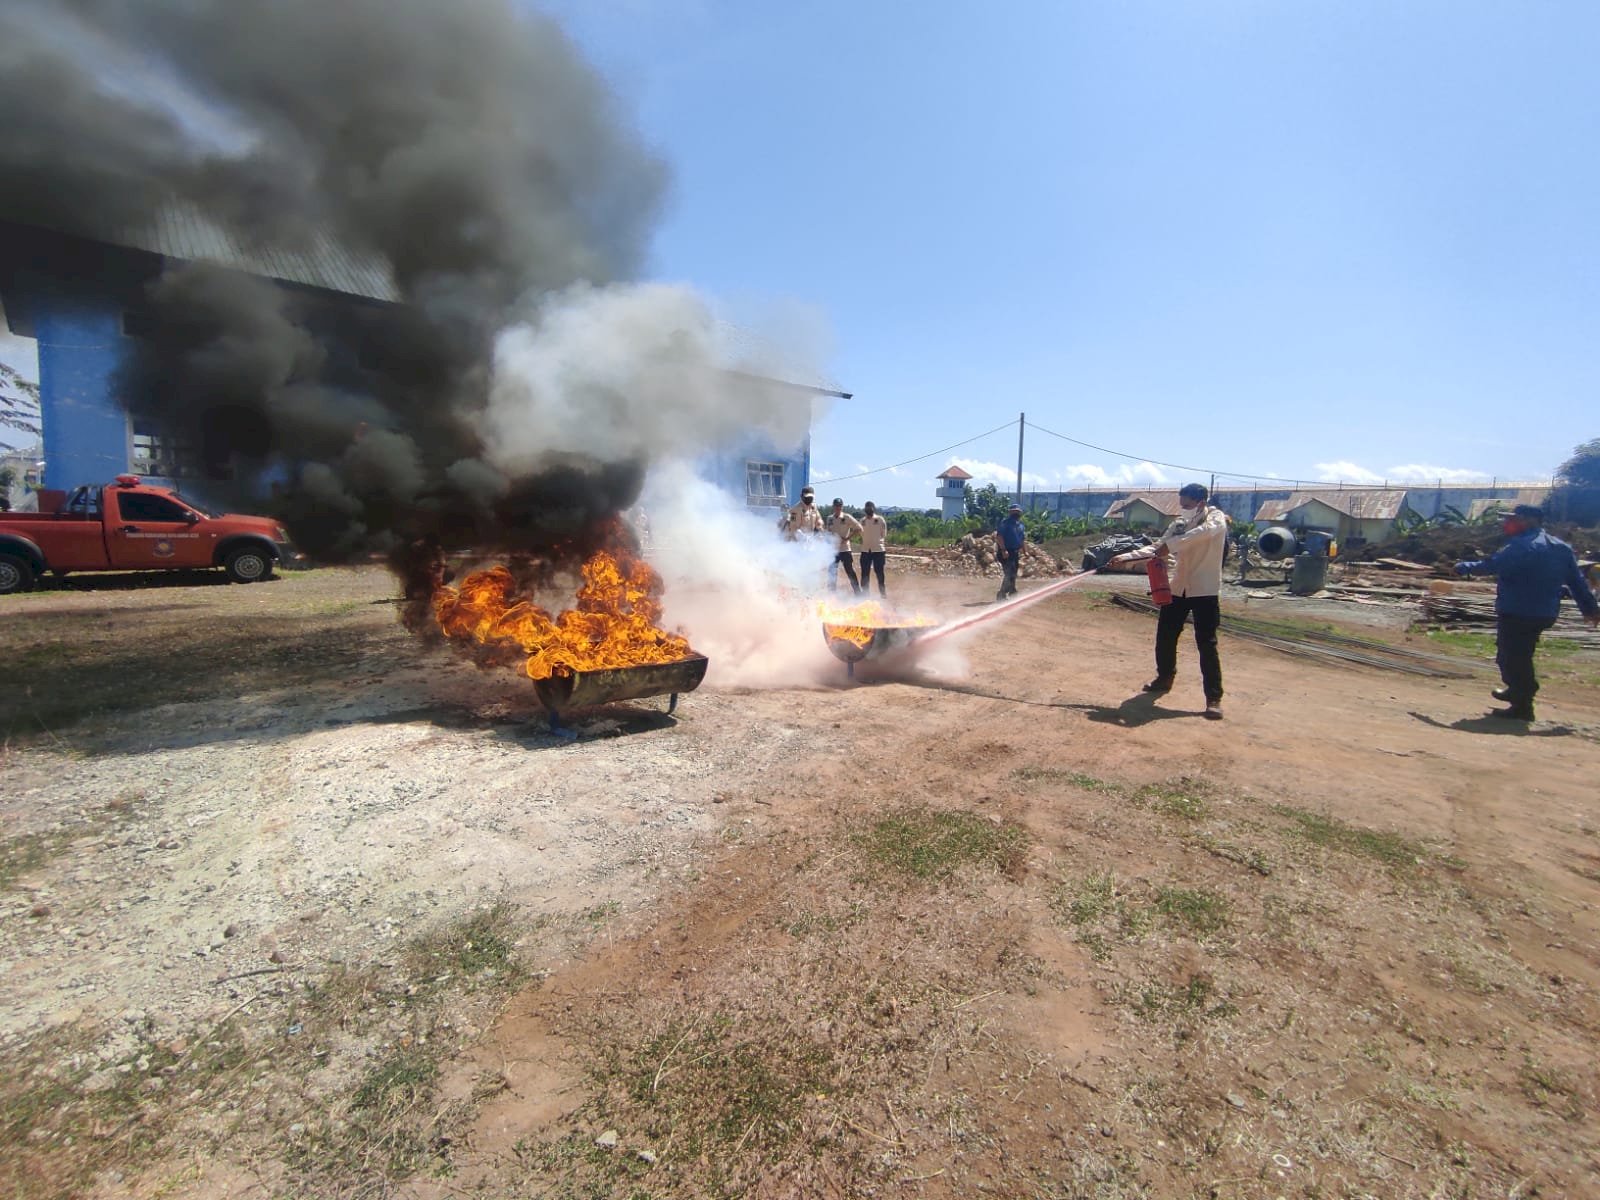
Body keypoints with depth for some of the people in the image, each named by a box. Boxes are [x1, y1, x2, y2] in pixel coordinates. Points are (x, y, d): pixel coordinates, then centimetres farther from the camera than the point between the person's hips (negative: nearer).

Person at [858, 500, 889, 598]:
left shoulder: (880, 520, -2)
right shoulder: (862, 521, 9)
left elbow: (884, 535, -1)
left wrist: (885, 549, -4)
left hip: (878, 550, -3)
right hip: (865, 550, 3)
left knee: (879, 572, 2)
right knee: (865, 573, 6)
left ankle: (882, 592, 13)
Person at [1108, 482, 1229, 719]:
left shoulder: (1216, 518, -7)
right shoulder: (1179, 525, 9)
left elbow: (1204, 531, -30)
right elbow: (1156, 548, 6)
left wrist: (1170, 545, -38)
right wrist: (1125, 557, -6)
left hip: (1204, 591, -6)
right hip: (1178, 589, 6)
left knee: (1206, 644, -6)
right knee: (1165, 637, 13)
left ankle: (1214, 697, 1)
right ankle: (1164, 679, 36)